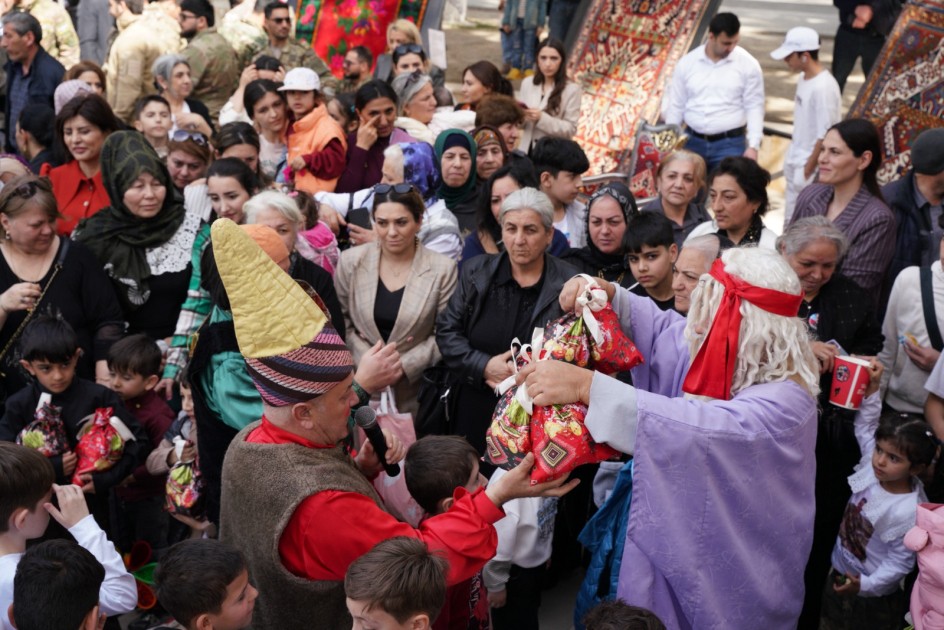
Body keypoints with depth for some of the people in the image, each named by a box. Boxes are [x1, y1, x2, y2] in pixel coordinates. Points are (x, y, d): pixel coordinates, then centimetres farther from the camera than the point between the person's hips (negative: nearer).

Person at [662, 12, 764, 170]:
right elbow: (676, 106, 7)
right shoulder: (686, 63, 2)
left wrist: (753, 145, -12)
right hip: (692, 142, 2)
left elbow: (754, 107, -3)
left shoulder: (748, 64, -4)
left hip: (730, 143, -2)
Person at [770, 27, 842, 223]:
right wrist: (791, 159, 14)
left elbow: (825, 136, -21)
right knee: (790, 221, 17)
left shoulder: (824, 88, -22)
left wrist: (807, 171, -16)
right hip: (795, 163, 9)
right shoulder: (804, 78, 5)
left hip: (810, 170, -9)